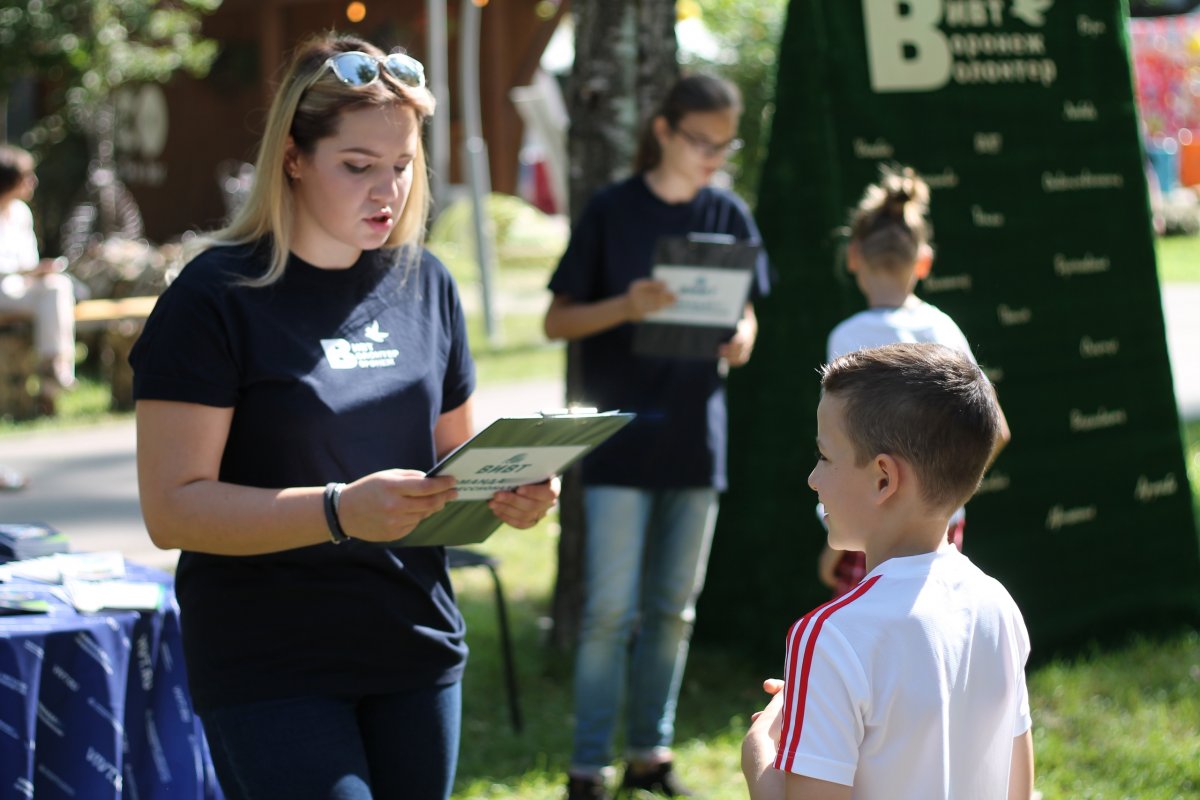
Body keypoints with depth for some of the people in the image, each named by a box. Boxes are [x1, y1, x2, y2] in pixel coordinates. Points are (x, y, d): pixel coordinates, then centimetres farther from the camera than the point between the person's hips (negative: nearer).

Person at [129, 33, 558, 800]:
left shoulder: (425, 284, 8)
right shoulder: (217, 298, -9)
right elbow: (173, 509, -15)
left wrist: (507, 493, -4)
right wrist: (340, 511, -27)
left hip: (418, 650, 6)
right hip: (270, 670, -6)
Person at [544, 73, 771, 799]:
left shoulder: (730, 216, 6)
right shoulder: (612, 212, -4)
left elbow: (745, 322, 12)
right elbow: (557, 322, -3)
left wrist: (739, 340, -12)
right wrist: (626, 307, -21)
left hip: (696, 438, 4)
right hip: (623, 439, -4)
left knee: (674, 609, 11)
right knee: (612, 610, -5)